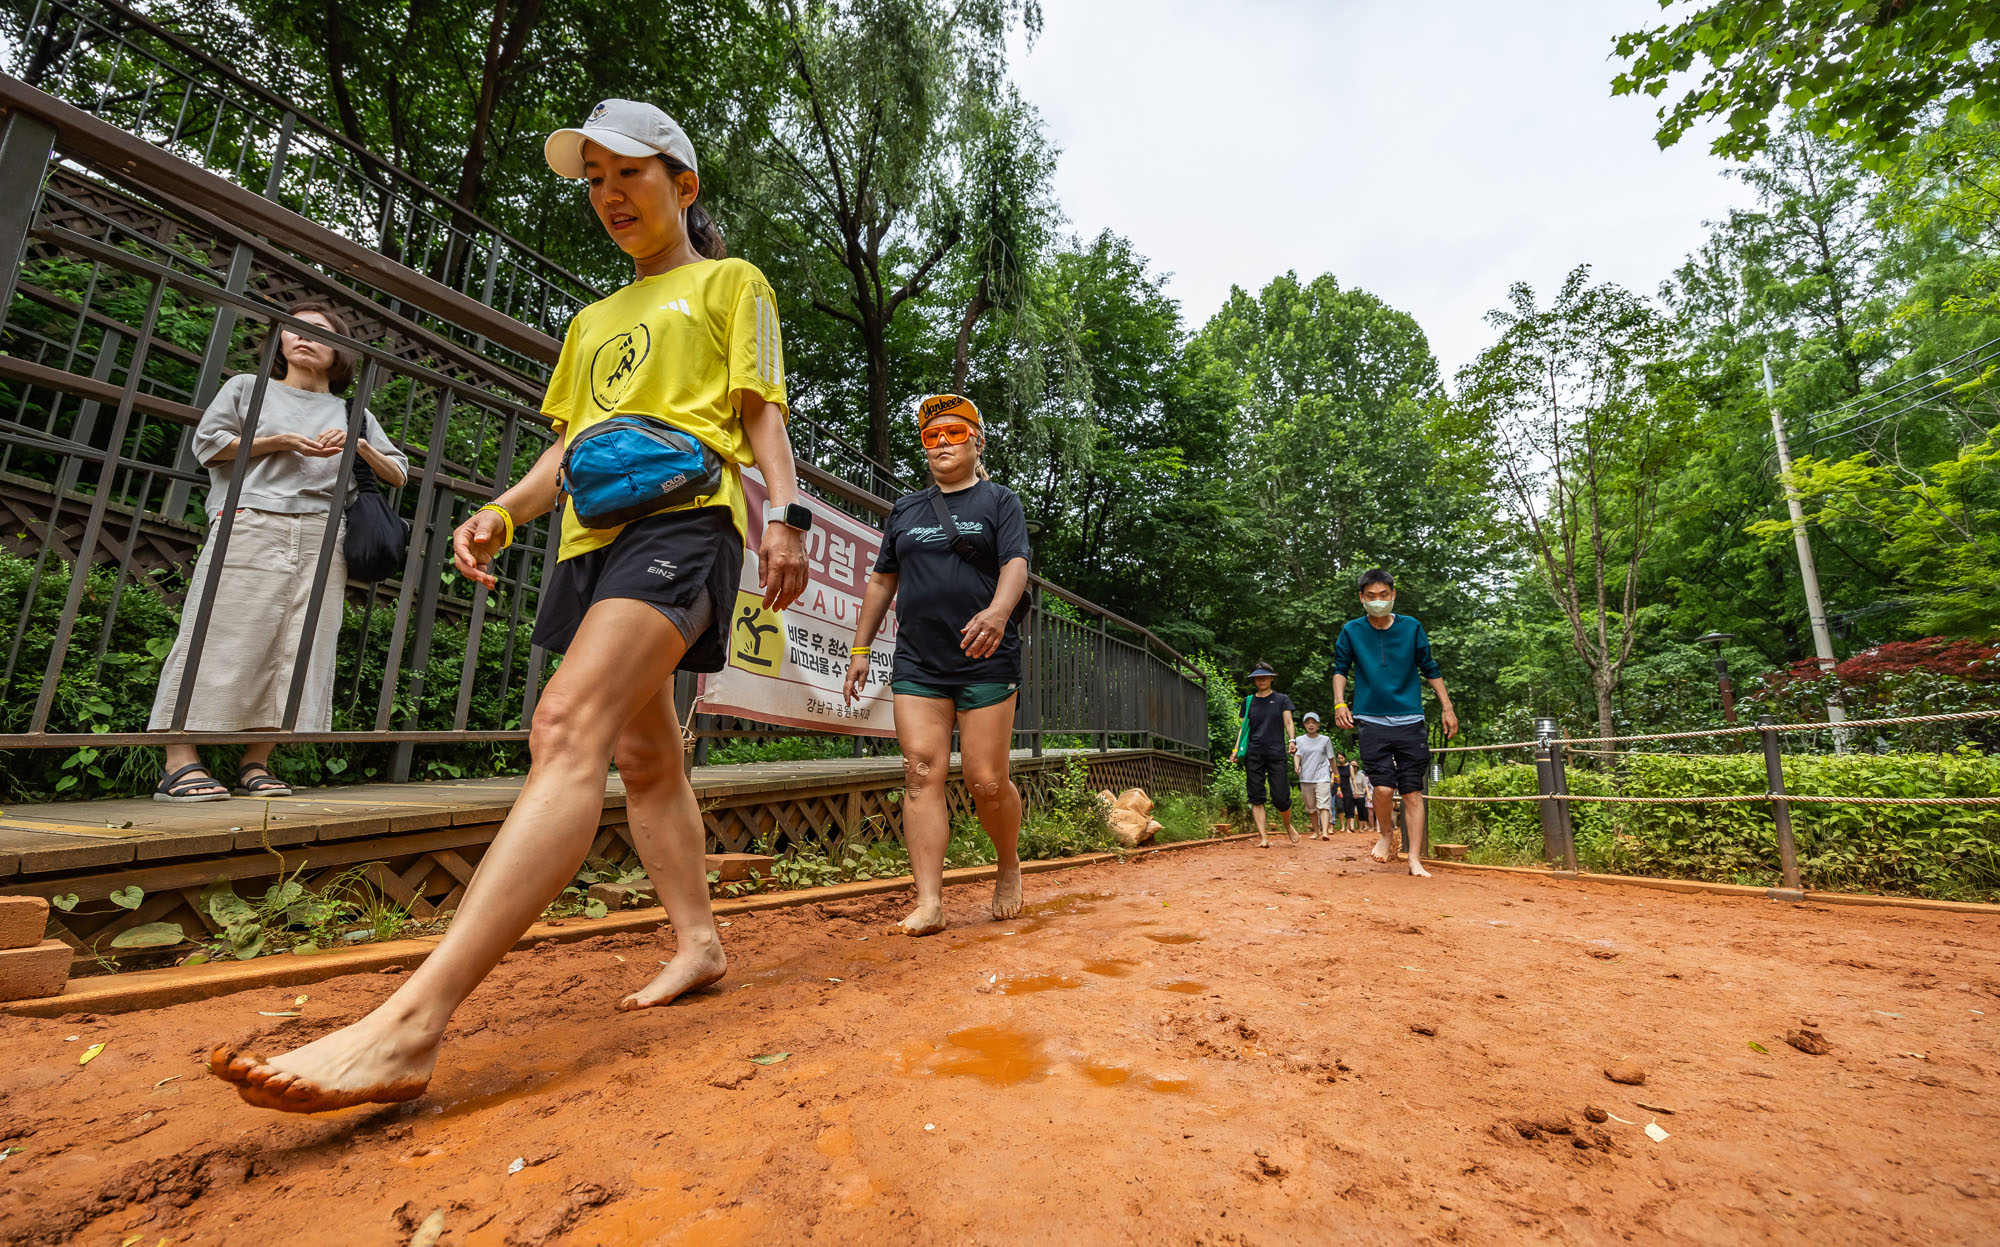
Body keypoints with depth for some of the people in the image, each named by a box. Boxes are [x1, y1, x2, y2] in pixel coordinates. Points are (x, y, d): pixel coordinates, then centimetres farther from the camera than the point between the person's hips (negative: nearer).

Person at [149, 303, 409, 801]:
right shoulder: (248, 387, 20)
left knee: (299, 648, -5)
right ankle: (180, 762, -7)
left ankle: (255, 764, -1)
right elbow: (207, 444, 9)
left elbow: (398, 475, 19)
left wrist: (359, 446, 2)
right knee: (226, 639, -10)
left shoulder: (353, 414, 25)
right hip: (251, 527, -2)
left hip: (321, 540, 2)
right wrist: (281, 442, -3)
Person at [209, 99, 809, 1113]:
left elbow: (761, 414, 4)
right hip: (593, 534, 8)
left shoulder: (731, 283, 16)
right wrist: (502, 512, 11)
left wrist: (784, 514, -11)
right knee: (641, 753, 5)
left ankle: (410, 1025, -30)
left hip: (683, 515, -8)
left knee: (568, 728, -25)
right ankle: (697, 942, 16)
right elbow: (569, 443, 28)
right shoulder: (592, 322, 33)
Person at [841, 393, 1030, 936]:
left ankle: (1009, 867, 25)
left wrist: (998, 611, -29)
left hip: (986, 663, -3)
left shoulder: (1000, 501, 8)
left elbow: (1015, 565, -8)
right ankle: (929, 903, -2)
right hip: (917, 665, 3)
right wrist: (860, 650, 16)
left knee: (986, 782, -3)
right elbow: (882, 581, 22)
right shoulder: (905, 509, 19)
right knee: (922, 774, -6)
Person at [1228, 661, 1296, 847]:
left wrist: (1291, 740, -17)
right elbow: (1244, 727, 14)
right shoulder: (1248, 701, 15)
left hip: (1277, 753, -2)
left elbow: (1288, 722, 2)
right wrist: (1236, 749, 3)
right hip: (1254, 755, 2)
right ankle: (1263, 837, -2)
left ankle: (1288, 826, 25)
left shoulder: (1282, 699, 11)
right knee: (1256, 797, -3)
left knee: (1281, 797, -4)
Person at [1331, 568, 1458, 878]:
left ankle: (1415, 859, 10)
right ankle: (1386, 834, 18)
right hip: (1372, 721, -1)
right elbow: (1340, 668, 11)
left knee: (1413, 791, 1)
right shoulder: (1351, 631, 2)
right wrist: (1340, 703, -2)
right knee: (1383, 786, -12)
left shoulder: (1412, 628, 4)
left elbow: (1430, 669, 12)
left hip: (1410, 721, 1)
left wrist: (1447, 707, 10)